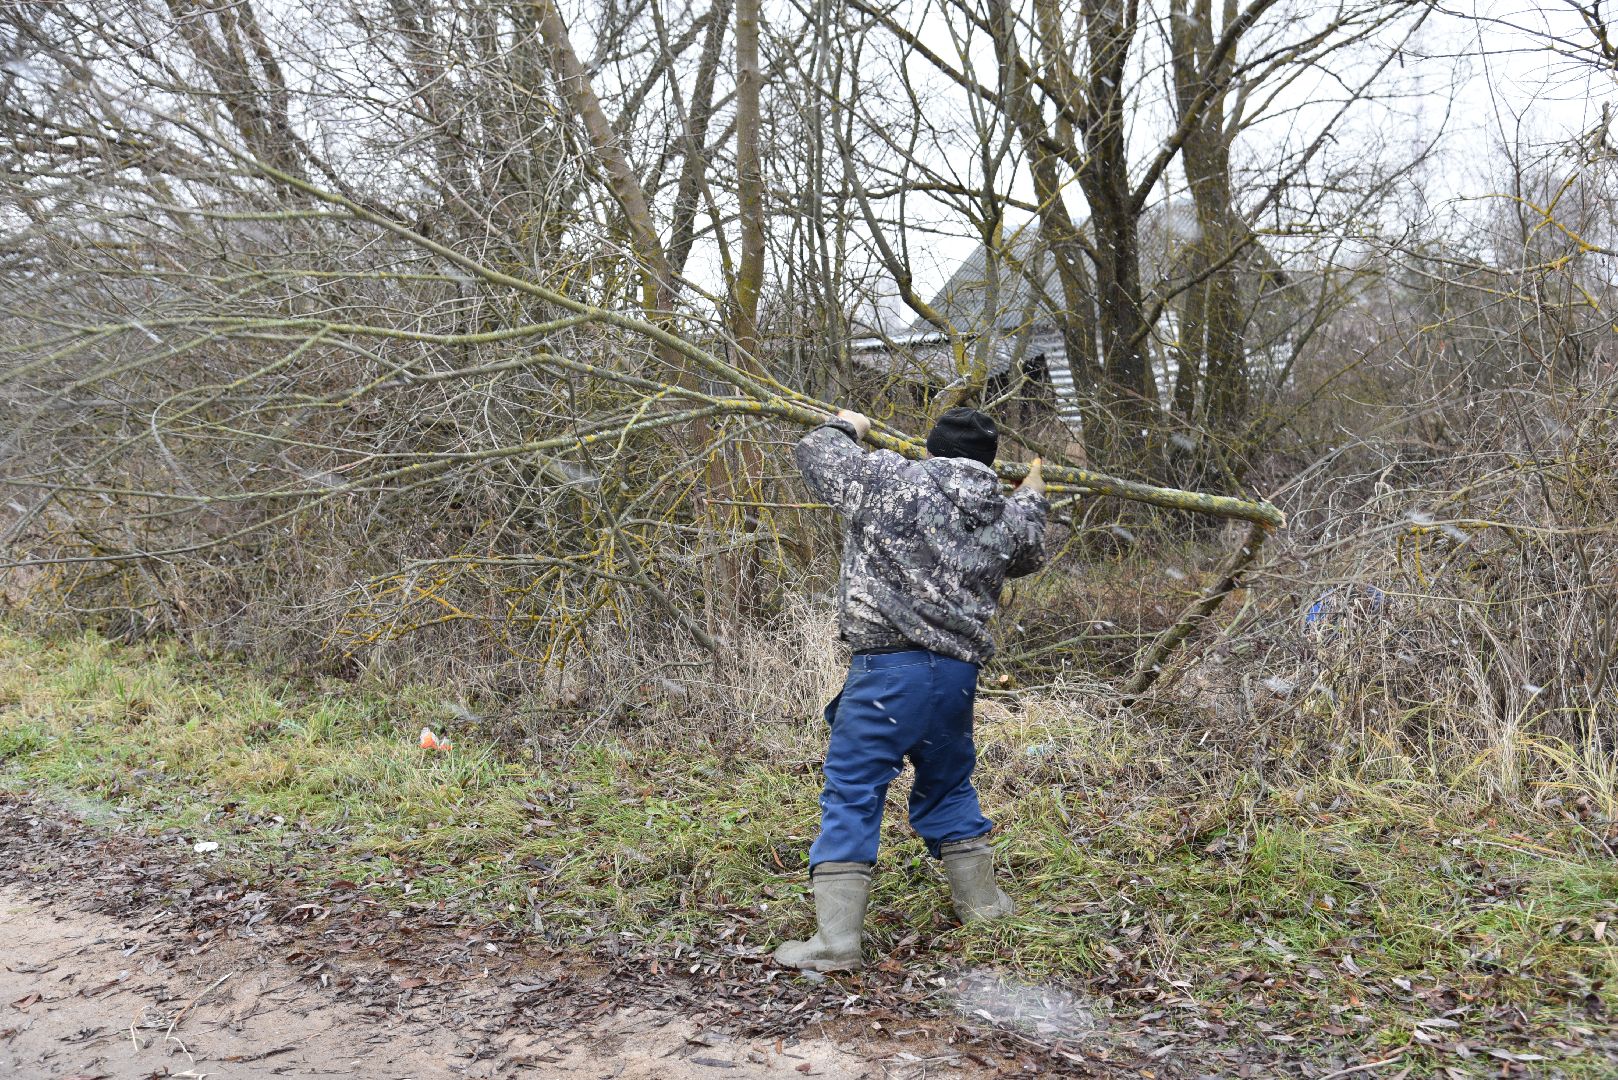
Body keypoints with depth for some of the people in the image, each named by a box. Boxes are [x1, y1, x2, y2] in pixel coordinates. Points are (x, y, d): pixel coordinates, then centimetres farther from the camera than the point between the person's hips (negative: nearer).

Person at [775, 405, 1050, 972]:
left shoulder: (886, 478, -3)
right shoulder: (1009, 517, 10)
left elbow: (813, 452, 8)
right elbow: (1029, 555, 33)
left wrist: (846, 427, 29)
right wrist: (1032, 498, 51)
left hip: (888, 666, -5)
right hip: (959, 671, 5)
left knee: (852, 794, -1)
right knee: (948, 786, 24)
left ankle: (837, 937, -4)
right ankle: (980, 899, 35)